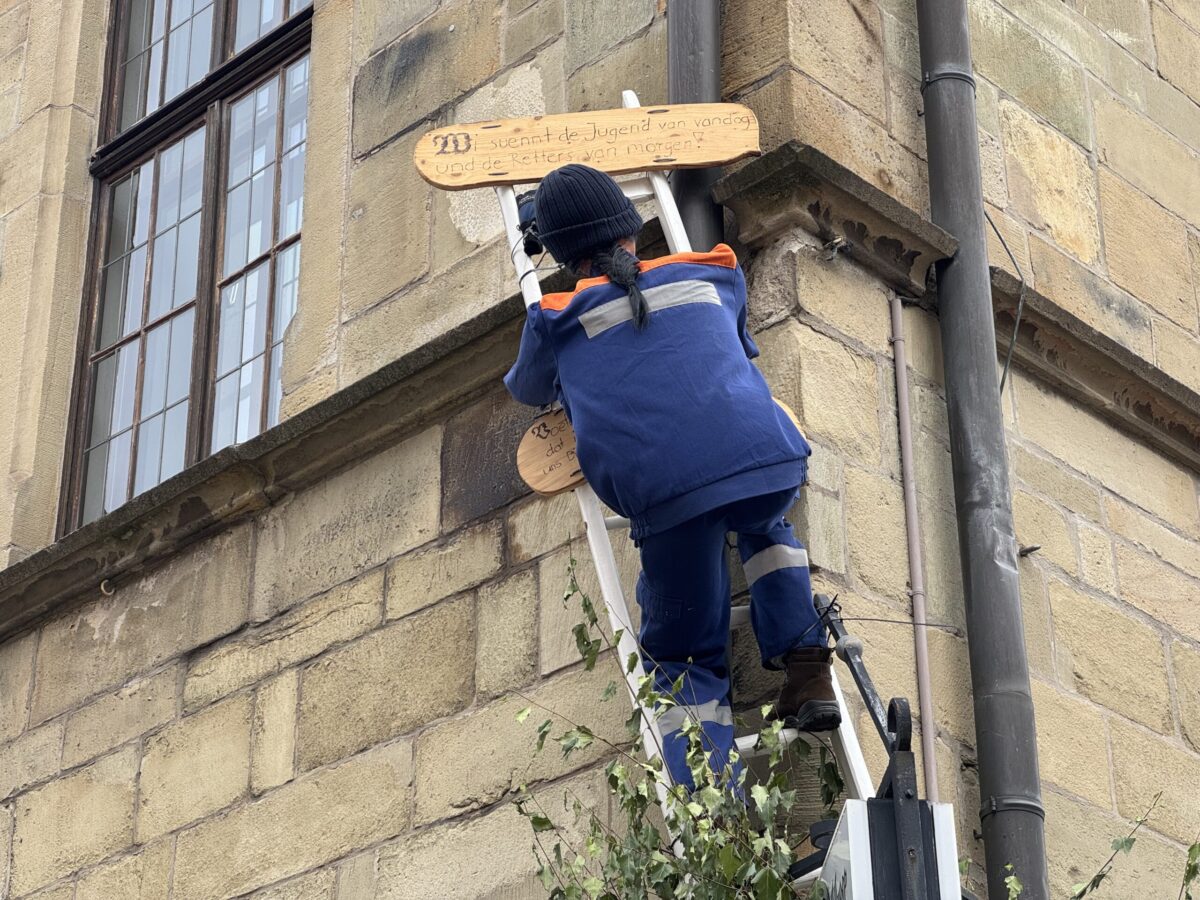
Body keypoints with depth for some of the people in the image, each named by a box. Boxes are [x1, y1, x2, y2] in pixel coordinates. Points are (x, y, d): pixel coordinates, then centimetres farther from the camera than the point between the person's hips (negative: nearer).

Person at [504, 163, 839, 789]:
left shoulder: (555, 323, 18)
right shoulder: (711, 276, 24)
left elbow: (528, 391, 40)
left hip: (664, 493, -2)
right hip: (767, 459, 2)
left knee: (684, 657, 15)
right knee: (764, 528, 38)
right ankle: (807, 672, 22)